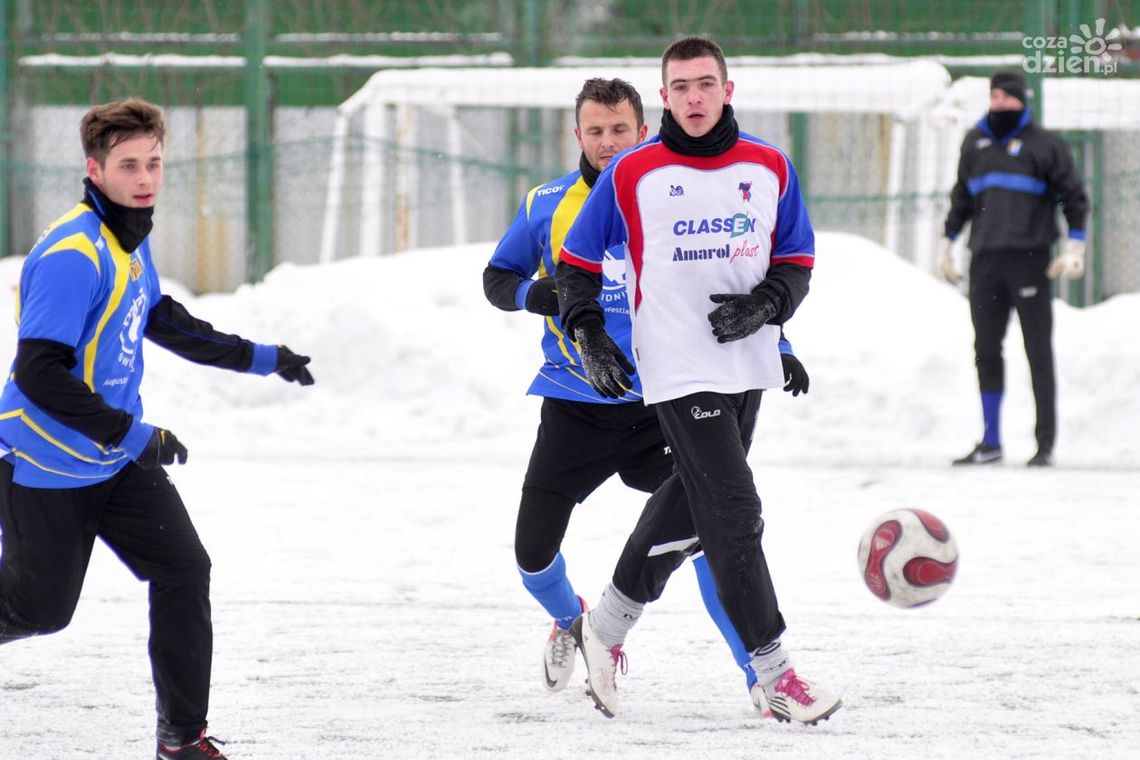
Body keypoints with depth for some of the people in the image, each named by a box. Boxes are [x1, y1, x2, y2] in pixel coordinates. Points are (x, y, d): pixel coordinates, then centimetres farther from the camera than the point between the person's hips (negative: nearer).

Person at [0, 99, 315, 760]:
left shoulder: (131, 236, 4)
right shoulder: (72, 255, -25)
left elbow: (160, 319, 25)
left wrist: (256, 357, 25)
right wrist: (131, 434, -27)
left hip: (119, 458, 8)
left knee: (184, 571, -3)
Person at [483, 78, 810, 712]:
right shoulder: (548, 208, 0)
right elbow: (497, 277, 13)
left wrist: (776, 348, -7)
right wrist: (530, 292, -10)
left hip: (661, 405, -2)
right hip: (576, 407, 2)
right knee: (533, 551, 4)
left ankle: (762, 673, -11)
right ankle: (570, 620, 40)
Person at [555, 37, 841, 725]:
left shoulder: (770, 168, 3)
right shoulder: (632, 175, -5)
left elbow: (798, 260, 10)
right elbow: (577, 261, 5)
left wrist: (763, 305, -9)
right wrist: (590, 337, -5)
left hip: (749, 361, 4)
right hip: (679, 371, -4)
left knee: (689, 502, 13)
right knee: (733, 513, -10)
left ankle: (606, 626, 33)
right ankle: (775, 675, -8)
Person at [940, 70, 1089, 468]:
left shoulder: (1043, 144, 0)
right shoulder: (975, 141, 14)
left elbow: (1074, 196, 2)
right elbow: (961, 197, 24)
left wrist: (1074, 246, -7)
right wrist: (947, 244, 22)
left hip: (1029, 258, -5)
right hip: (985, 259, 5)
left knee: (1038, 351, -3)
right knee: (986, 350, 6)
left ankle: (1046, 444, 0)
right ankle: (990, 443, 14)